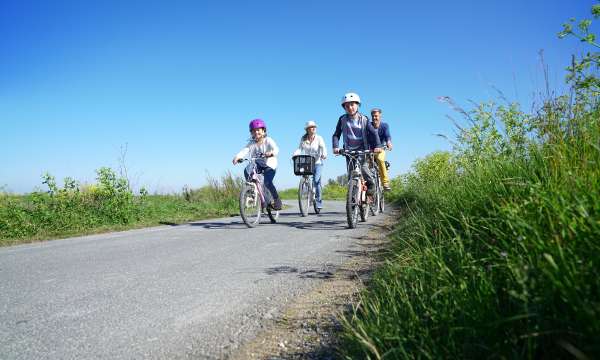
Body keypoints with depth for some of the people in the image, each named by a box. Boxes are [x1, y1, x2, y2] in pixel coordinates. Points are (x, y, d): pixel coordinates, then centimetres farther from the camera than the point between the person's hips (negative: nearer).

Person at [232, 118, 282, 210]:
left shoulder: (268, 140, -7)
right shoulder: (252, 143, 3)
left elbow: (276, 149, -25)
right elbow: (245, 150, -14)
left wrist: (271, 153, -49)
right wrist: (237, 156, -35)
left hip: (269, 165, -4)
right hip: (257, 164, 4)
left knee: (267, 182, -23)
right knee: (247, 170, -26)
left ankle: (277, 199, -1)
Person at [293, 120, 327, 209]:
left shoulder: (319, 138, -3)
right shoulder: (303, 139, 5)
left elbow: (323, 148, -15)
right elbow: (300, 148, -2)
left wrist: (324, 154, -36)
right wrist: (295, 154, -23)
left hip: (317, 162, -3)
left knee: (316, 180, -16)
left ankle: (319, 201, -5)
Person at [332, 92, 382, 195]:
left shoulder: (364, 119, -2)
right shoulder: (342, 119, 0)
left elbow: (373, 133, -6)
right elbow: (336, 135, -1)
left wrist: (377, 146, -22)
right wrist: (336, 147, -18)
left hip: (362, 149, -1)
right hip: (349, 150, 2)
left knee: (363, 167, -22)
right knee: (351, 175, -4)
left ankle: (371, 184, 5)